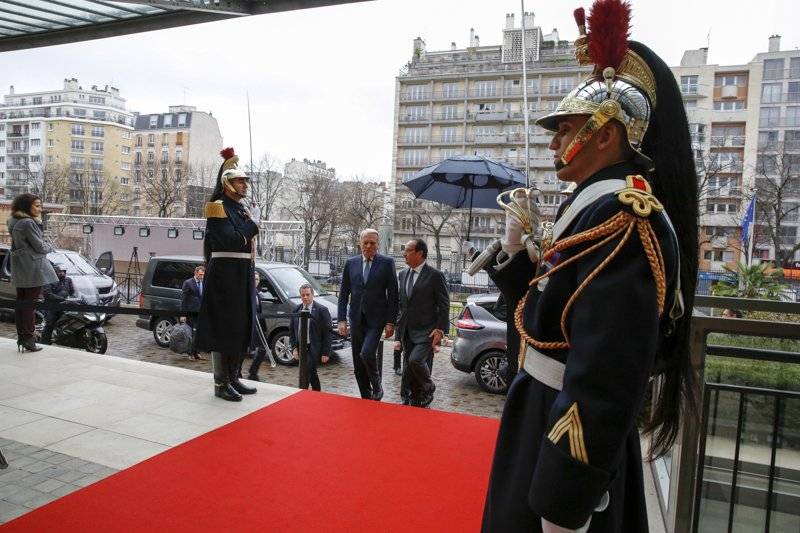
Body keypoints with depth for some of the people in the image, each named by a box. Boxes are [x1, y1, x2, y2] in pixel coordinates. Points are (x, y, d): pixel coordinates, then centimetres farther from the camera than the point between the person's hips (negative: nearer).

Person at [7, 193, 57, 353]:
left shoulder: (15, 222, 14)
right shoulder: (28, 223, -16)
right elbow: (40, 247, -14)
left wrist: (38, 223, 5)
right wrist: (49, 247, 4)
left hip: (19, 270, 10)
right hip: (32, 269, -10)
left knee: (21, 303, 13)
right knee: (30, 304, -5)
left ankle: (21, 338, 19)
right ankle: (29, 340, -2)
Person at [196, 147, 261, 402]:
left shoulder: (243, 207, 16)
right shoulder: (218, 208, -9)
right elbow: (232, 240, -21)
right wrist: (253, 222, -12)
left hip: (243, 275, 9)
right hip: (224, 276, -9)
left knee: (240, 328, 13)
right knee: (222, 328, -3)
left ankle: (233, 378, 24)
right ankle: (221, 383, 5)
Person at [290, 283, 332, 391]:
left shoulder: (322, 310, -9)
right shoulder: (296, 310, 6)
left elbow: (327, 333, -9)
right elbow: (291, 331, 11)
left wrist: (325, 353, -12)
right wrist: (294, 348, 0)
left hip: (313, 349, -5)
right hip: (300, 348, 5)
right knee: (312, 373, 18)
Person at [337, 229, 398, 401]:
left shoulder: (387, 263, -2)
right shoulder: (351, 263, 6)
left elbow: (393, 294, -3)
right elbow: (343, 293, 8)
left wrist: (390, 322, -8)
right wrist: (342, 319, 1)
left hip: (376, 319, -4)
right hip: (356, 319, 4)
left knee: (367, 353, -21)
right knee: (358, 364, 7)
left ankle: (377, 386, 5)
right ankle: (366, 397, 22)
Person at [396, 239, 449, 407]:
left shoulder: (435, 275, -9)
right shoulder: (403, 274, 11)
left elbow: (444, 305, -8)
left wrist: (440, 329, -15)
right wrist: (399, 324, 14)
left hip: (426, 331, -7)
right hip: (407, 331, 7)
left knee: (415, 360, -22)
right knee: (408, 368, 9)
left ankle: (428, 388, 6)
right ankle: (414, 402, 24)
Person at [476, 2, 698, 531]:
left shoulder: (622, 218, -24)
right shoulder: (597, 207, 8)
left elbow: (604, 384, -30)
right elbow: (550, 307, 14)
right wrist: (520, 246, 0)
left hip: (571, 445, -9)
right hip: (550, 425, 9)